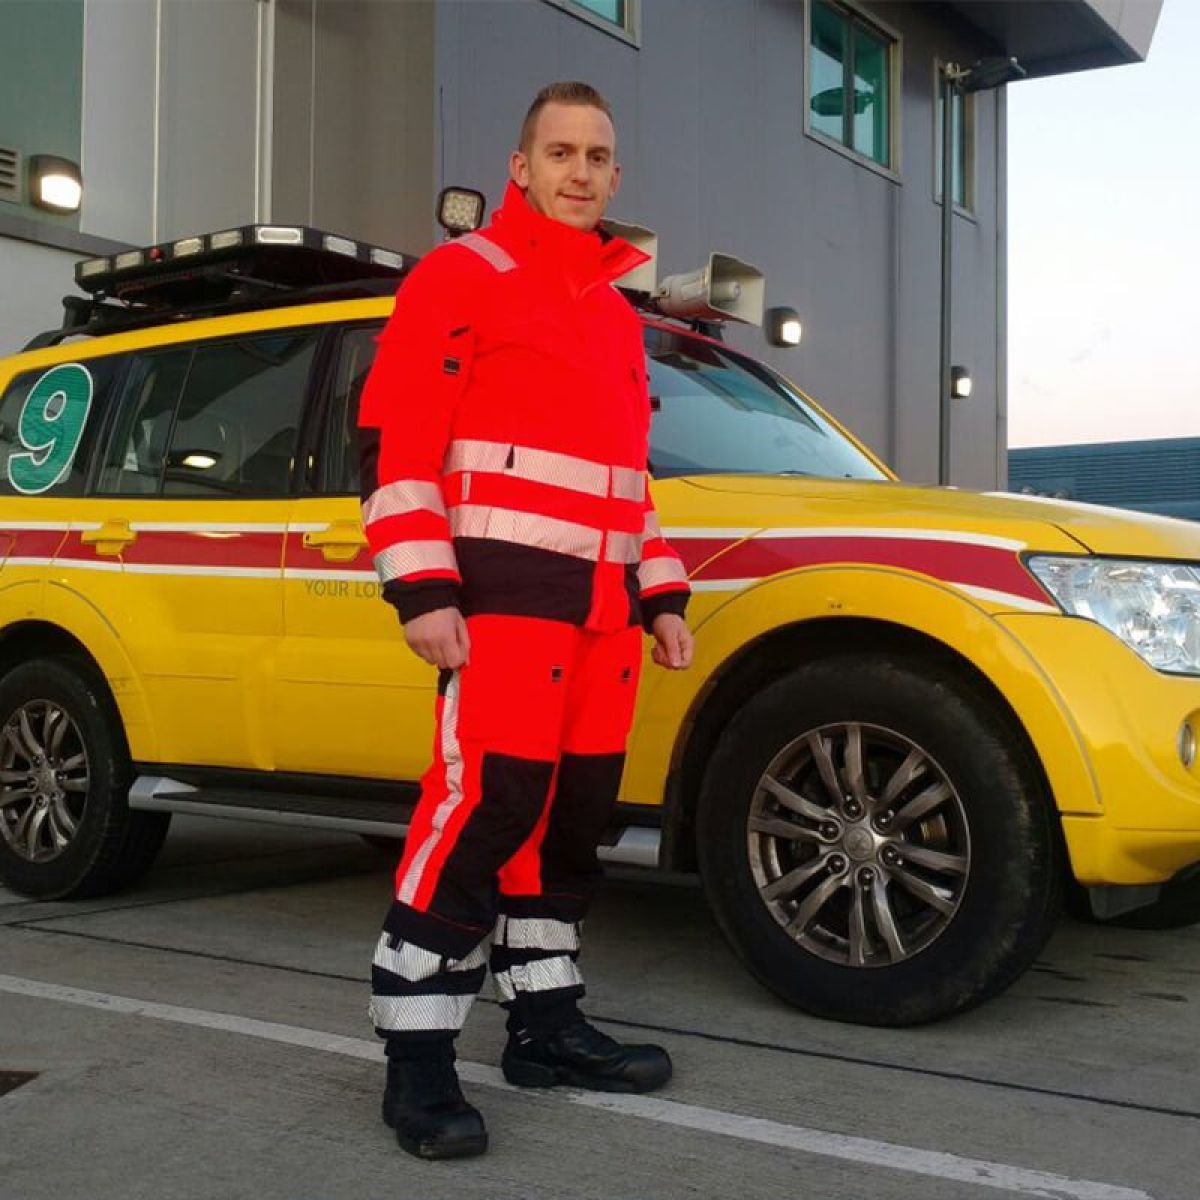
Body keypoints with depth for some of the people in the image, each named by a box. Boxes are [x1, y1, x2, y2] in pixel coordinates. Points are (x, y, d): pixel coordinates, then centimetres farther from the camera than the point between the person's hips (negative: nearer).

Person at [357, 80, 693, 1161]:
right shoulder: (461, 276, 0)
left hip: (603, 600, 8)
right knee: (486, 808, -13)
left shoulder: (616, 313, 24)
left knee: (575, 814, 9)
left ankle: (548, 1025, 20)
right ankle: (417, 1062, -5)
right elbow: (396, 442, -8)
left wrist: (663, 596, 20)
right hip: (506, 587, -8)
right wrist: (423, 589, -17)